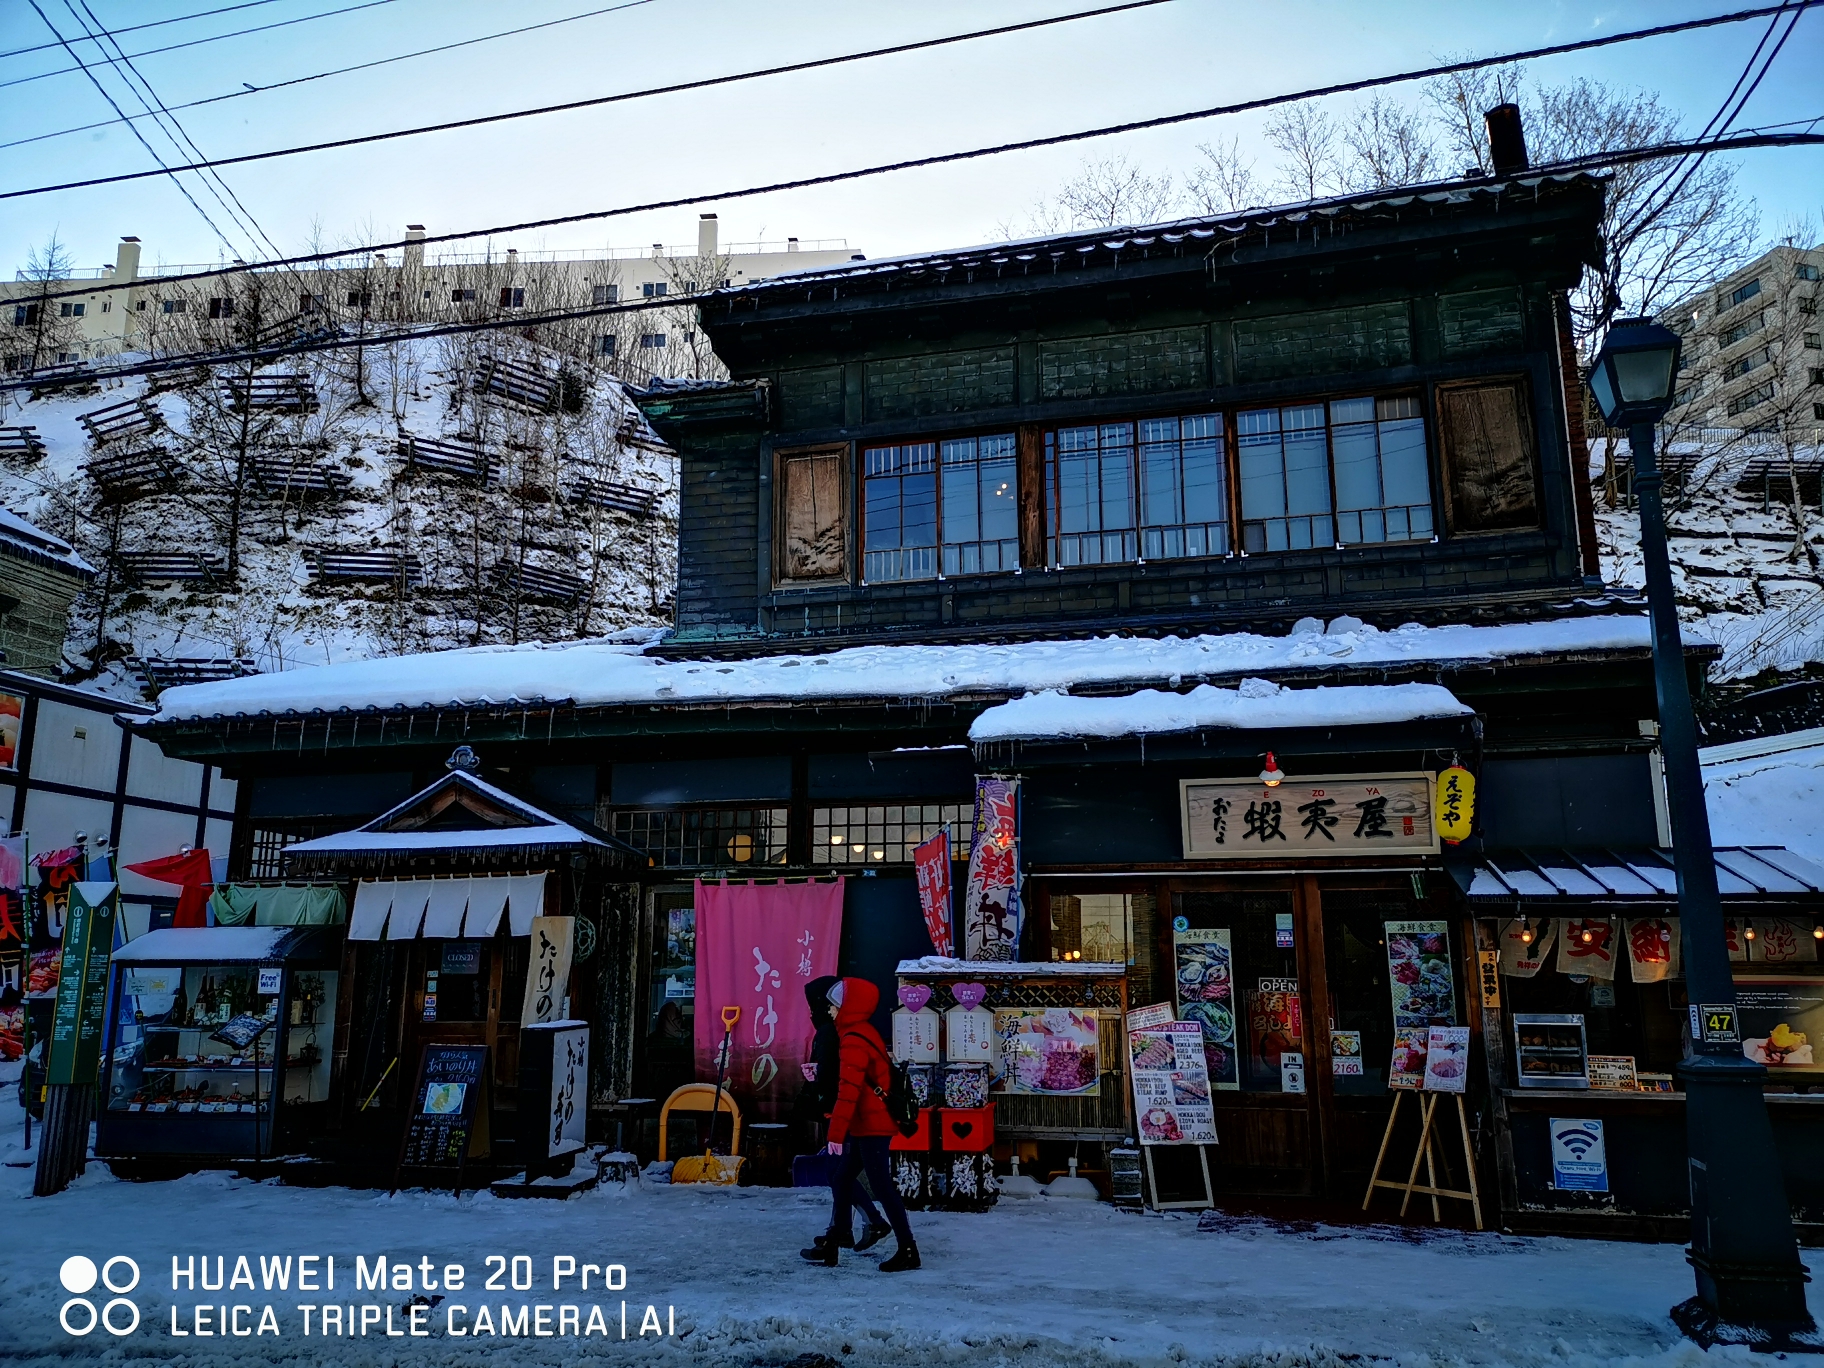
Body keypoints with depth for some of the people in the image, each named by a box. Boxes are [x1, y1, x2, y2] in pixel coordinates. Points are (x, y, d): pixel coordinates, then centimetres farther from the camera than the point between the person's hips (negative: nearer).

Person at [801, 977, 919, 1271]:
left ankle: (908, 1250, 0)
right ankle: (832, 1248, 21)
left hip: (870, 1126, -10)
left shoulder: (854, 1041, -18)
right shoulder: (864, 1033, 14)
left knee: (881, 1184, -5)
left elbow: (849, 1090, -25)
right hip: (869, 1124, 10)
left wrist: (836, 1132, -25)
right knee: (843, 1181, 14)